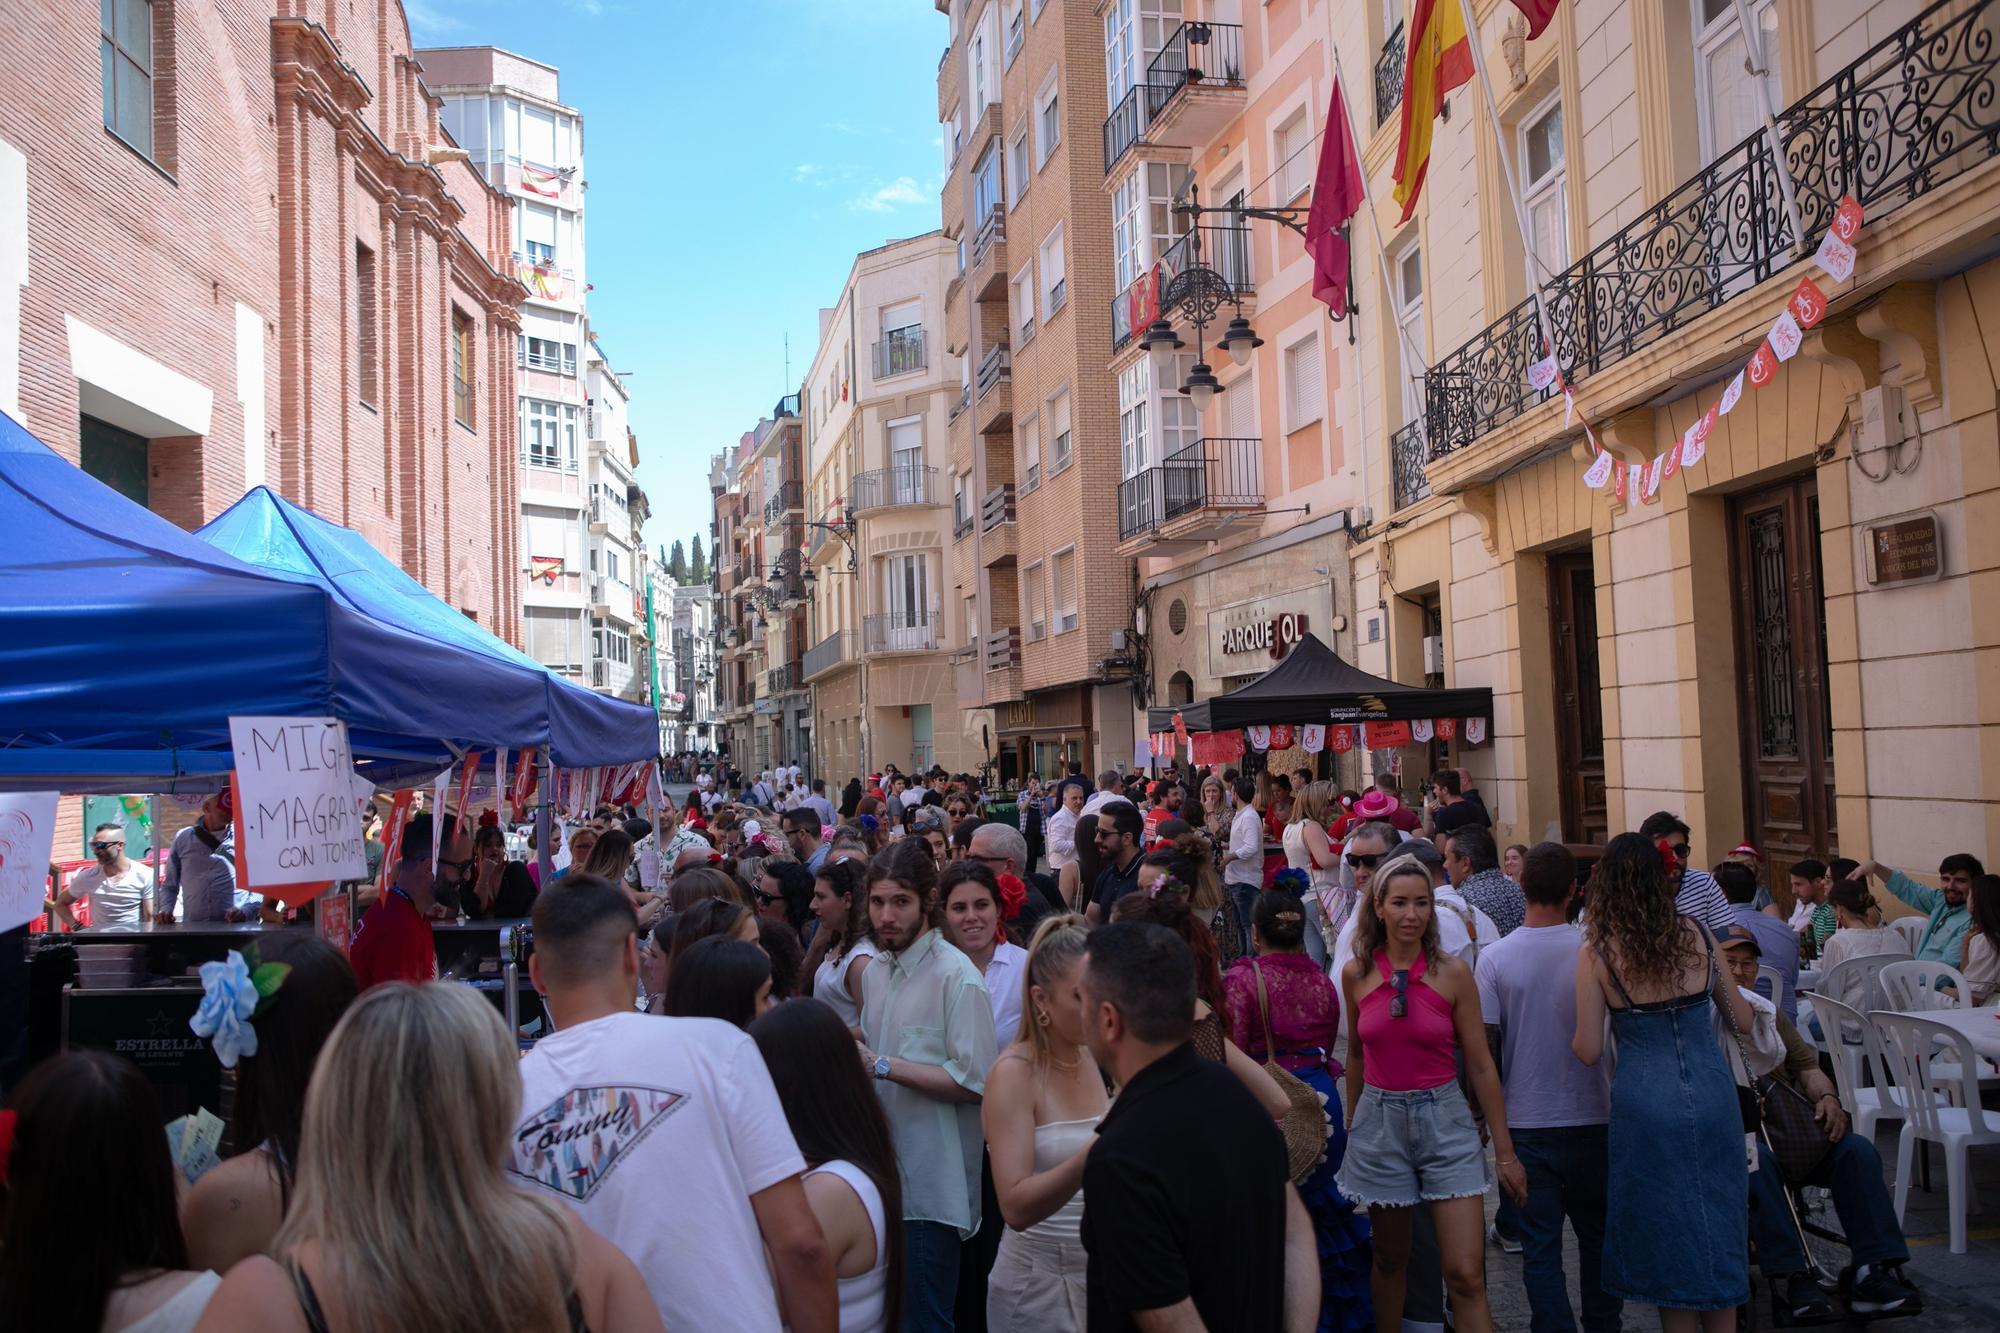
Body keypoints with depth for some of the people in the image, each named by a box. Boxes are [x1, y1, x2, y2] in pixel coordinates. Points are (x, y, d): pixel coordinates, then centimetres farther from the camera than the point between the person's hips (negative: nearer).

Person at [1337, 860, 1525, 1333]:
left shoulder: (1452, 973, -6)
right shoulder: (1356, 974, -1)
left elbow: (1480, 1065, -3)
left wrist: (1504, 1152, -1)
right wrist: (1352, 1125, 21)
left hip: (1445, 1121, -2)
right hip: (1380, 1121, 2)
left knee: (1466, 1277, -6)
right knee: (1389, 1261, 14)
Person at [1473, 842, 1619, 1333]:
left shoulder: (1494, 957, -10)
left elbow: (1484, 1046, -8)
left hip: (1526, 1122, -1)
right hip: (1591, 1117, 1)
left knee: (1539, 1247, 7)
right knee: (1597, 1235, 18)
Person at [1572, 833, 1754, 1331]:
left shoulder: (1596, 954, -8)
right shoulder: (1696, 934, 0)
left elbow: (1588, 1051, -7)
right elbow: (1743, 1021, 8)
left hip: (1645, 1101, -3)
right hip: (1712, 1097, 3)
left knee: (1666, 1235, 11)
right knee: (1718, 1225, 17)